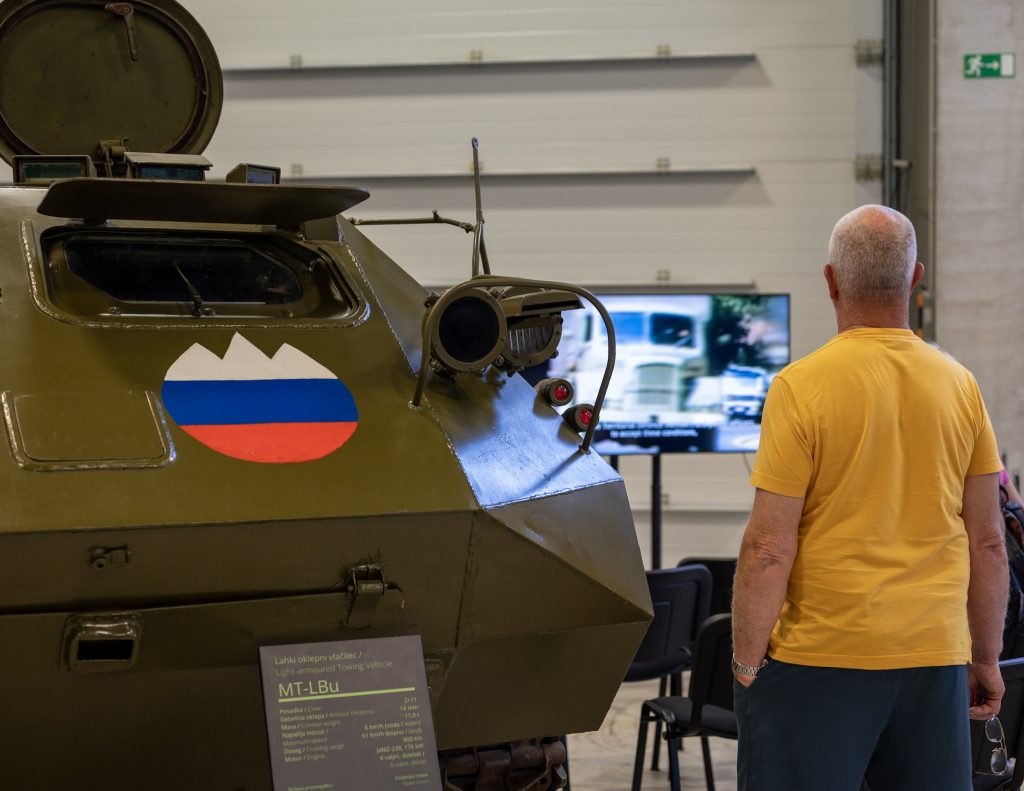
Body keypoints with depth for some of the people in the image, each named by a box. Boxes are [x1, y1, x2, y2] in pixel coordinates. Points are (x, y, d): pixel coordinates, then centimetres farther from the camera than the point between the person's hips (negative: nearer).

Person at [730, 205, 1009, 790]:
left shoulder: (801, 387, -10)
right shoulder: (960, 386, 3)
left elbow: (769, 548, -12)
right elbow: (989, 543, 7)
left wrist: (747, 662, -2)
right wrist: (987, 659, 16)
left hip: (821, 658, -4)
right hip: (936, 656, 4)